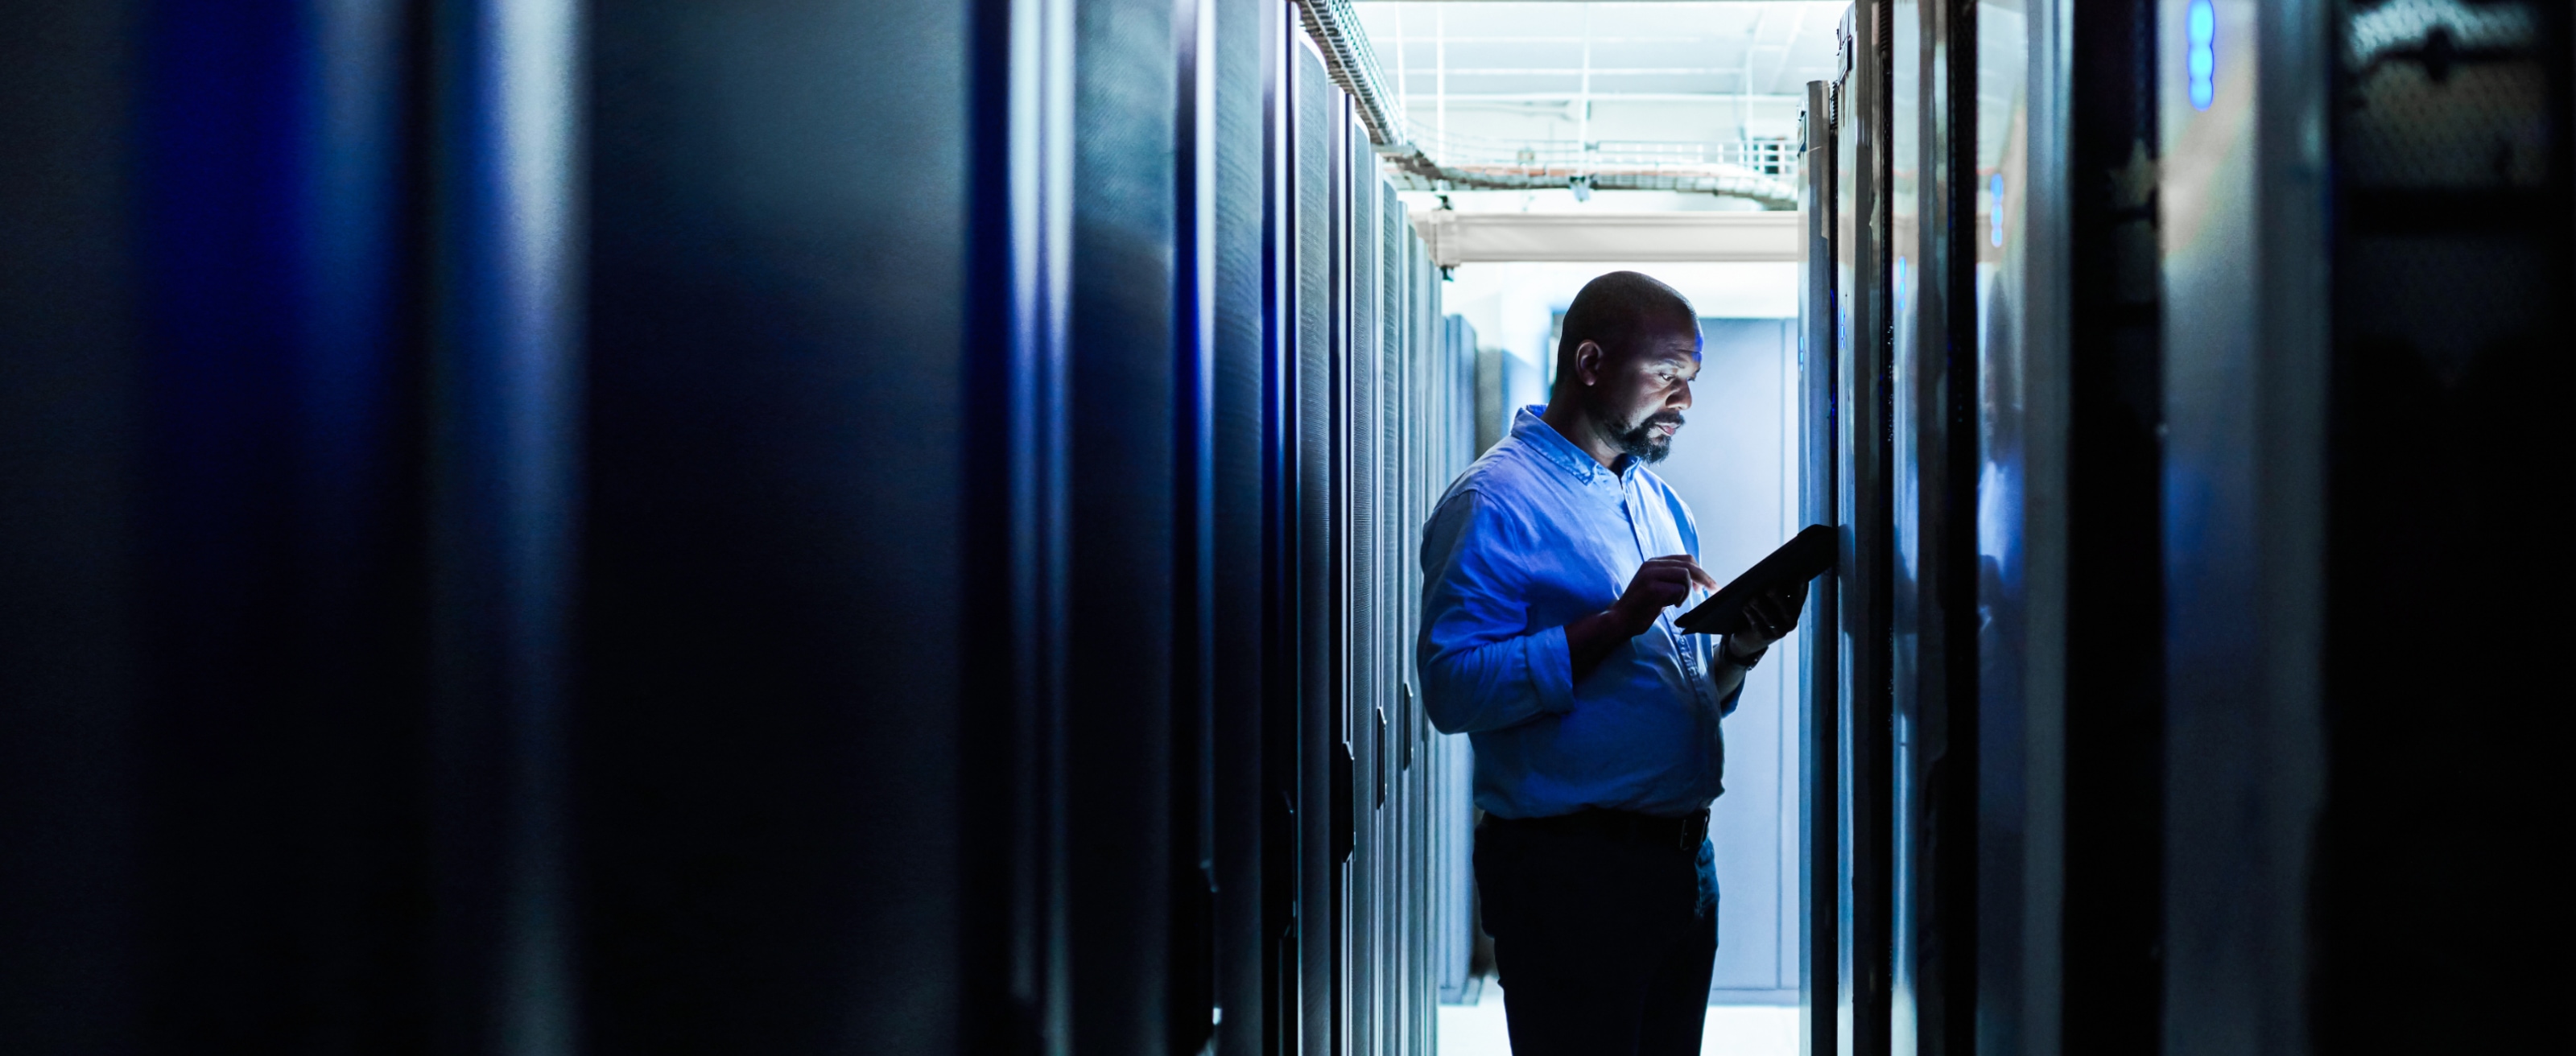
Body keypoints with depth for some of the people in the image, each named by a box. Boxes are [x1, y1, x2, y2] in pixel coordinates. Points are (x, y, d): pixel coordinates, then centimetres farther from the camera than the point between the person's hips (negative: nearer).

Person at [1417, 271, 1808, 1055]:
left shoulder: (1660, 503, 18)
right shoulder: (1496, 500, -9)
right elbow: (1454, 688, -21)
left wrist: (1744, 646, -1)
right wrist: (1615, 624, -25)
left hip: (1685, 864, 8)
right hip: (1570, 866, -8)